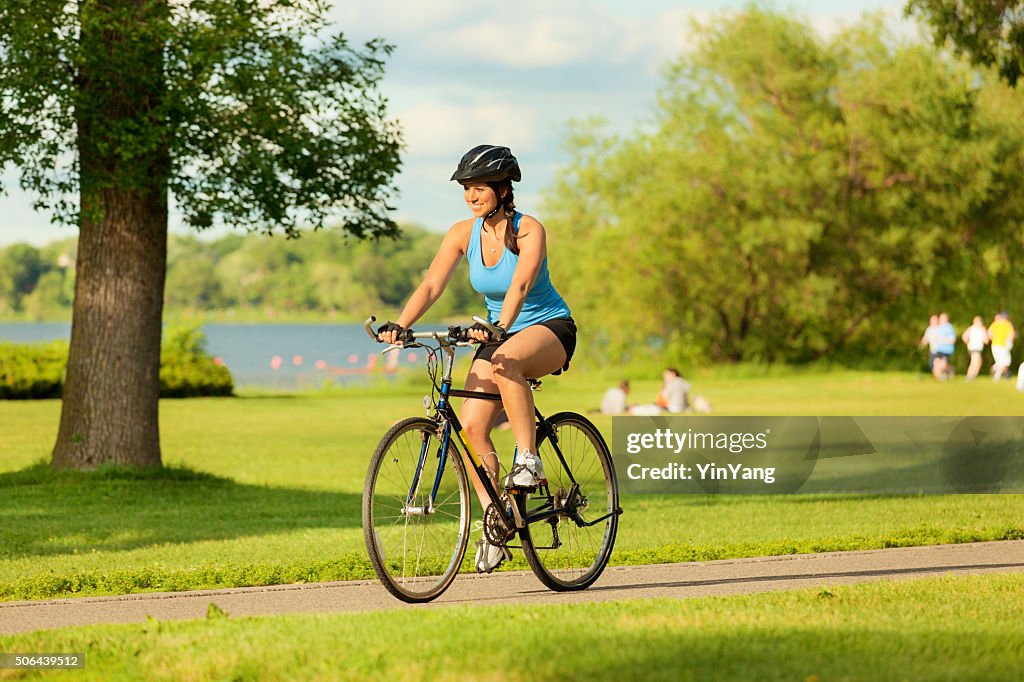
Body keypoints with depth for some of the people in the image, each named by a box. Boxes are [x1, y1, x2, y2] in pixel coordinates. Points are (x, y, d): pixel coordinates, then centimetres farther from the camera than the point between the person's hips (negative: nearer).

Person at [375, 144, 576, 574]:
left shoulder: (529, 231, -18)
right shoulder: (464, 234, -5)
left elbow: (520, 285, -34)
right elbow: (431, 285, -14)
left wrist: (500, 327, -52)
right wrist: (399, 325, -31)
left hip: (549, 328, -5)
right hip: (500, 334, 6)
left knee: (506, 362, -40)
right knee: (470, 425, -14)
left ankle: (529, 459, -28)